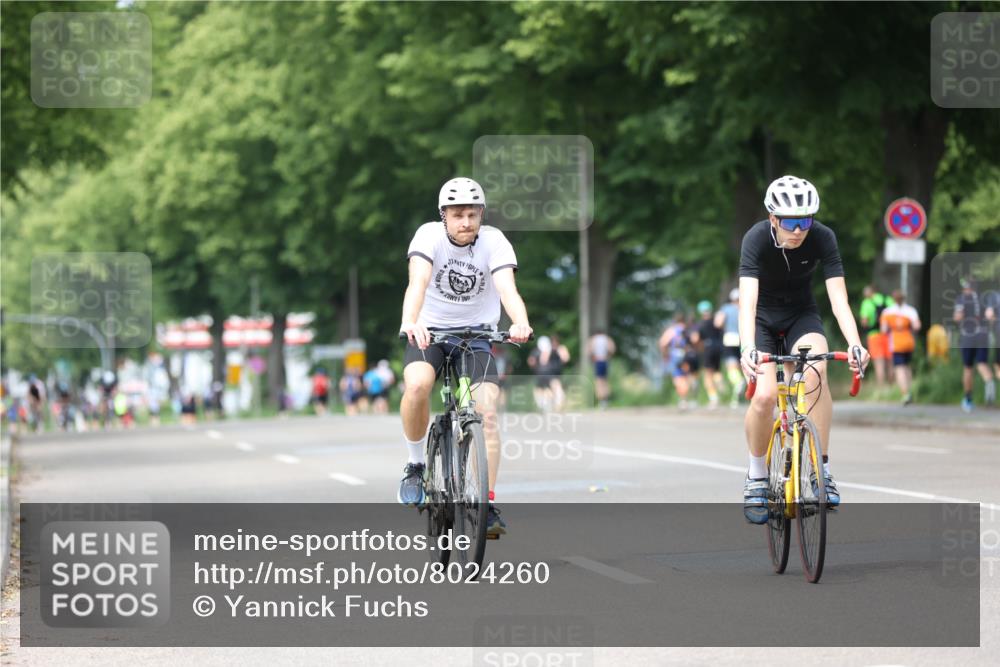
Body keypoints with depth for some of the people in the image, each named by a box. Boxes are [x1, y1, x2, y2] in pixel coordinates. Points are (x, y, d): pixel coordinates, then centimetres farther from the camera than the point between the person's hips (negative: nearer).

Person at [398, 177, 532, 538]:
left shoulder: (494, 241, -14)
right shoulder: (429, 235, -16)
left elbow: (507, 288, -28)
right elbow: (418, 282, -32)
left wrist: (520, 322, -50)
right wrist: (411, 322, -52)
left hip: (476, 335, 1)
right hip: (430, 331, -1)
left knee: (487, 413, -17)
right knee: (417, 385, -31)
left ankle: (488, 505, -10)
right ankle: (416, 464, -8)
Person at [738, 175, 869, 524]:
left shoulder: (822, 238, -23)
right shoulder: (756, 239, -28)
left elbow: (838, 297, -29)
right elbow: (747, 300, -38)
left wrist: (855, 344, -44)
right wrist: (747, 349, -54)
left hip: (802, 314, 1)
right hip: (763, 317, -1)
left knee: (815, 370, -30)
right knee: (765, 394, -23)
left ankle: (821, 470, -21)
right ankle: (757, 476, 2)